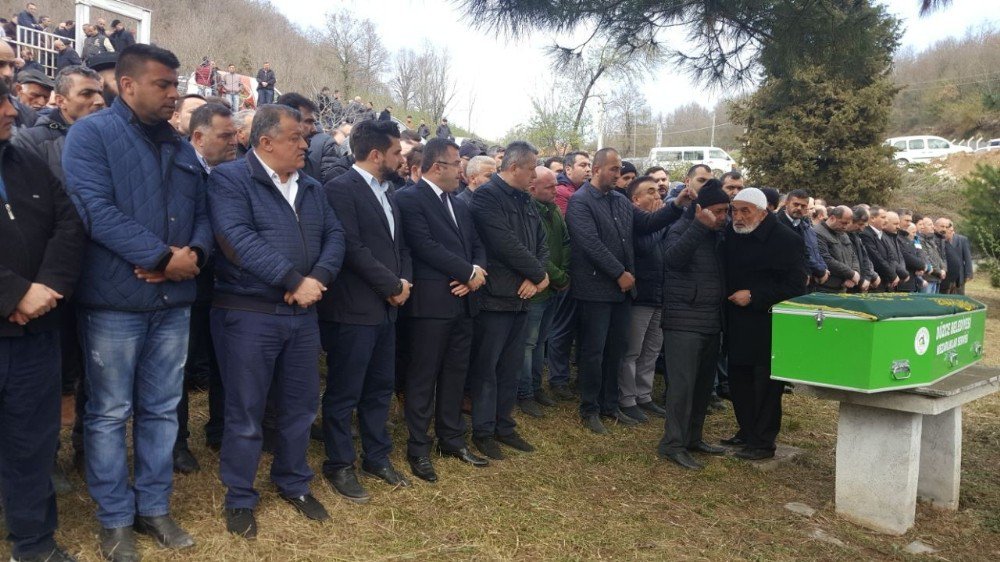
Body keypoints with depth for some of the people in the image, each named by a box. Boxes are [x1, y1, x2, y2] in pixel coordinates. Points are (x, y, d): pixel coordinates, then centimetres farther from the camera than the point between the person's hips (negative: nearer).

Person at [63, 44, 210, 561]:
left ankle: (154, 507, 26)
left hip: (173, 300, 6)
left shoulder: (180, 147, 13)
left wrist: (193, 254, -10)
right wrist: (163, 257, -20)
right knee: (109, 414, 6)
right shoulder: (91, 134, -6)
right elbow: (96, 210, -18)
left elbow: (202, 213, 12)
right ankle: (115, 518, 21)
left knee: (162, 410, 13)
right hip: (115, 301, -5)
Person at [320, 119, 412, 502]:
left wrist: (404, 281, 0)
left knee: (381, 388, 17)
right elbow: (352, 248, -21)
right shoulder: (341, 189, -13)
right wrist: (393, 286, -14)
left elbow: (401, 245, 18)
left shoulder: (387, 192, 15)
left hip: (386, 308, 9)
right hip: (353, 310, -8)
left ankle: (377, 457, 31)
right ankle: (339, 466, 19)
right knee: (344, 393, 4)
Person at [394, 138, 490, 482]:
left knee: (455, 374, 15)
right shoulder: (410, 199, -7)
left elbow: (477, 245, 16)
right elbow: (426, 246, -17)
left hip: (463, 301, 8)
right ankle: (418, 449, 13)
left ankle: (452, 439, 27)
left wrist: (476, 274, -6)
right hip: (431, 301, -8)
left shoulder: (459, 205, 19)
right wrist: (469, 272, -12)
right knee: (423, 377, 2)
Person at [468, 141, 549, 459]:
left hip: (522, 296, 8)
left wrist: (536, 277, -8)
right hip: (495, 296, -8)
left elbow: (541, 242, 11)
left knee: (511, 366, 15)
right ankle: (483, 431, 15)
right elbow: (507, 245, -21)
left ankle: (504, 425, 27)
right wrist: (540, 273, -11)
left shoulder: (525, 200, 14)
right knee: (486, 366, 3)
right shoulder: (487, 196, -12)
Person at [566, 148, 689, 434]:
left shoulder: (621, 201, 13)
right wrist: (620, 273, -18)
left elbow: (648, 223, 12)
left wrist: (677, 205, -2)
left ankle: (610, 405, 27)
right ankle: (589, 410, 15)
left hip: (622, 289, 7)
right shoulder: (580, 201, -10)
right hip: (595, 289, -7)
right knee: (594, 352, 2)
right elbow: (591, 243, -19)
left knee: (617, 349, 14)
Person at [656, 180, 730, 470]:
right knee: (683, 383, -8)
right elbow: (673, 258, -26)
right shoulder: (682, 229, -7)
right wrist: (700, 225, -29)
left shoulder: (720, 233, 13)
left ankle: (692, 437, 24)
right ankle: (672, 444, -1)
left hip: (712, 322, 7)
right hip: (684, 321, -7)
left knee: (704, 383, 12)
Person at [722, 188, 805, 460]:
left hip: (768, 327, -6)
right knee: (739, 381, 12)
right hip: (737, 325, 6)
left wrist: (753, 296, -17)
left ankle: (763, 442, 13)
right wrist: (729, 296, -1)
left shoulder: (786, 241, -12)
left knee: (765, 384, 2)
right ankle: (747, 431, 28)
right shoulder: (731, 235, 5)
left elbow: (795, 287, -14)